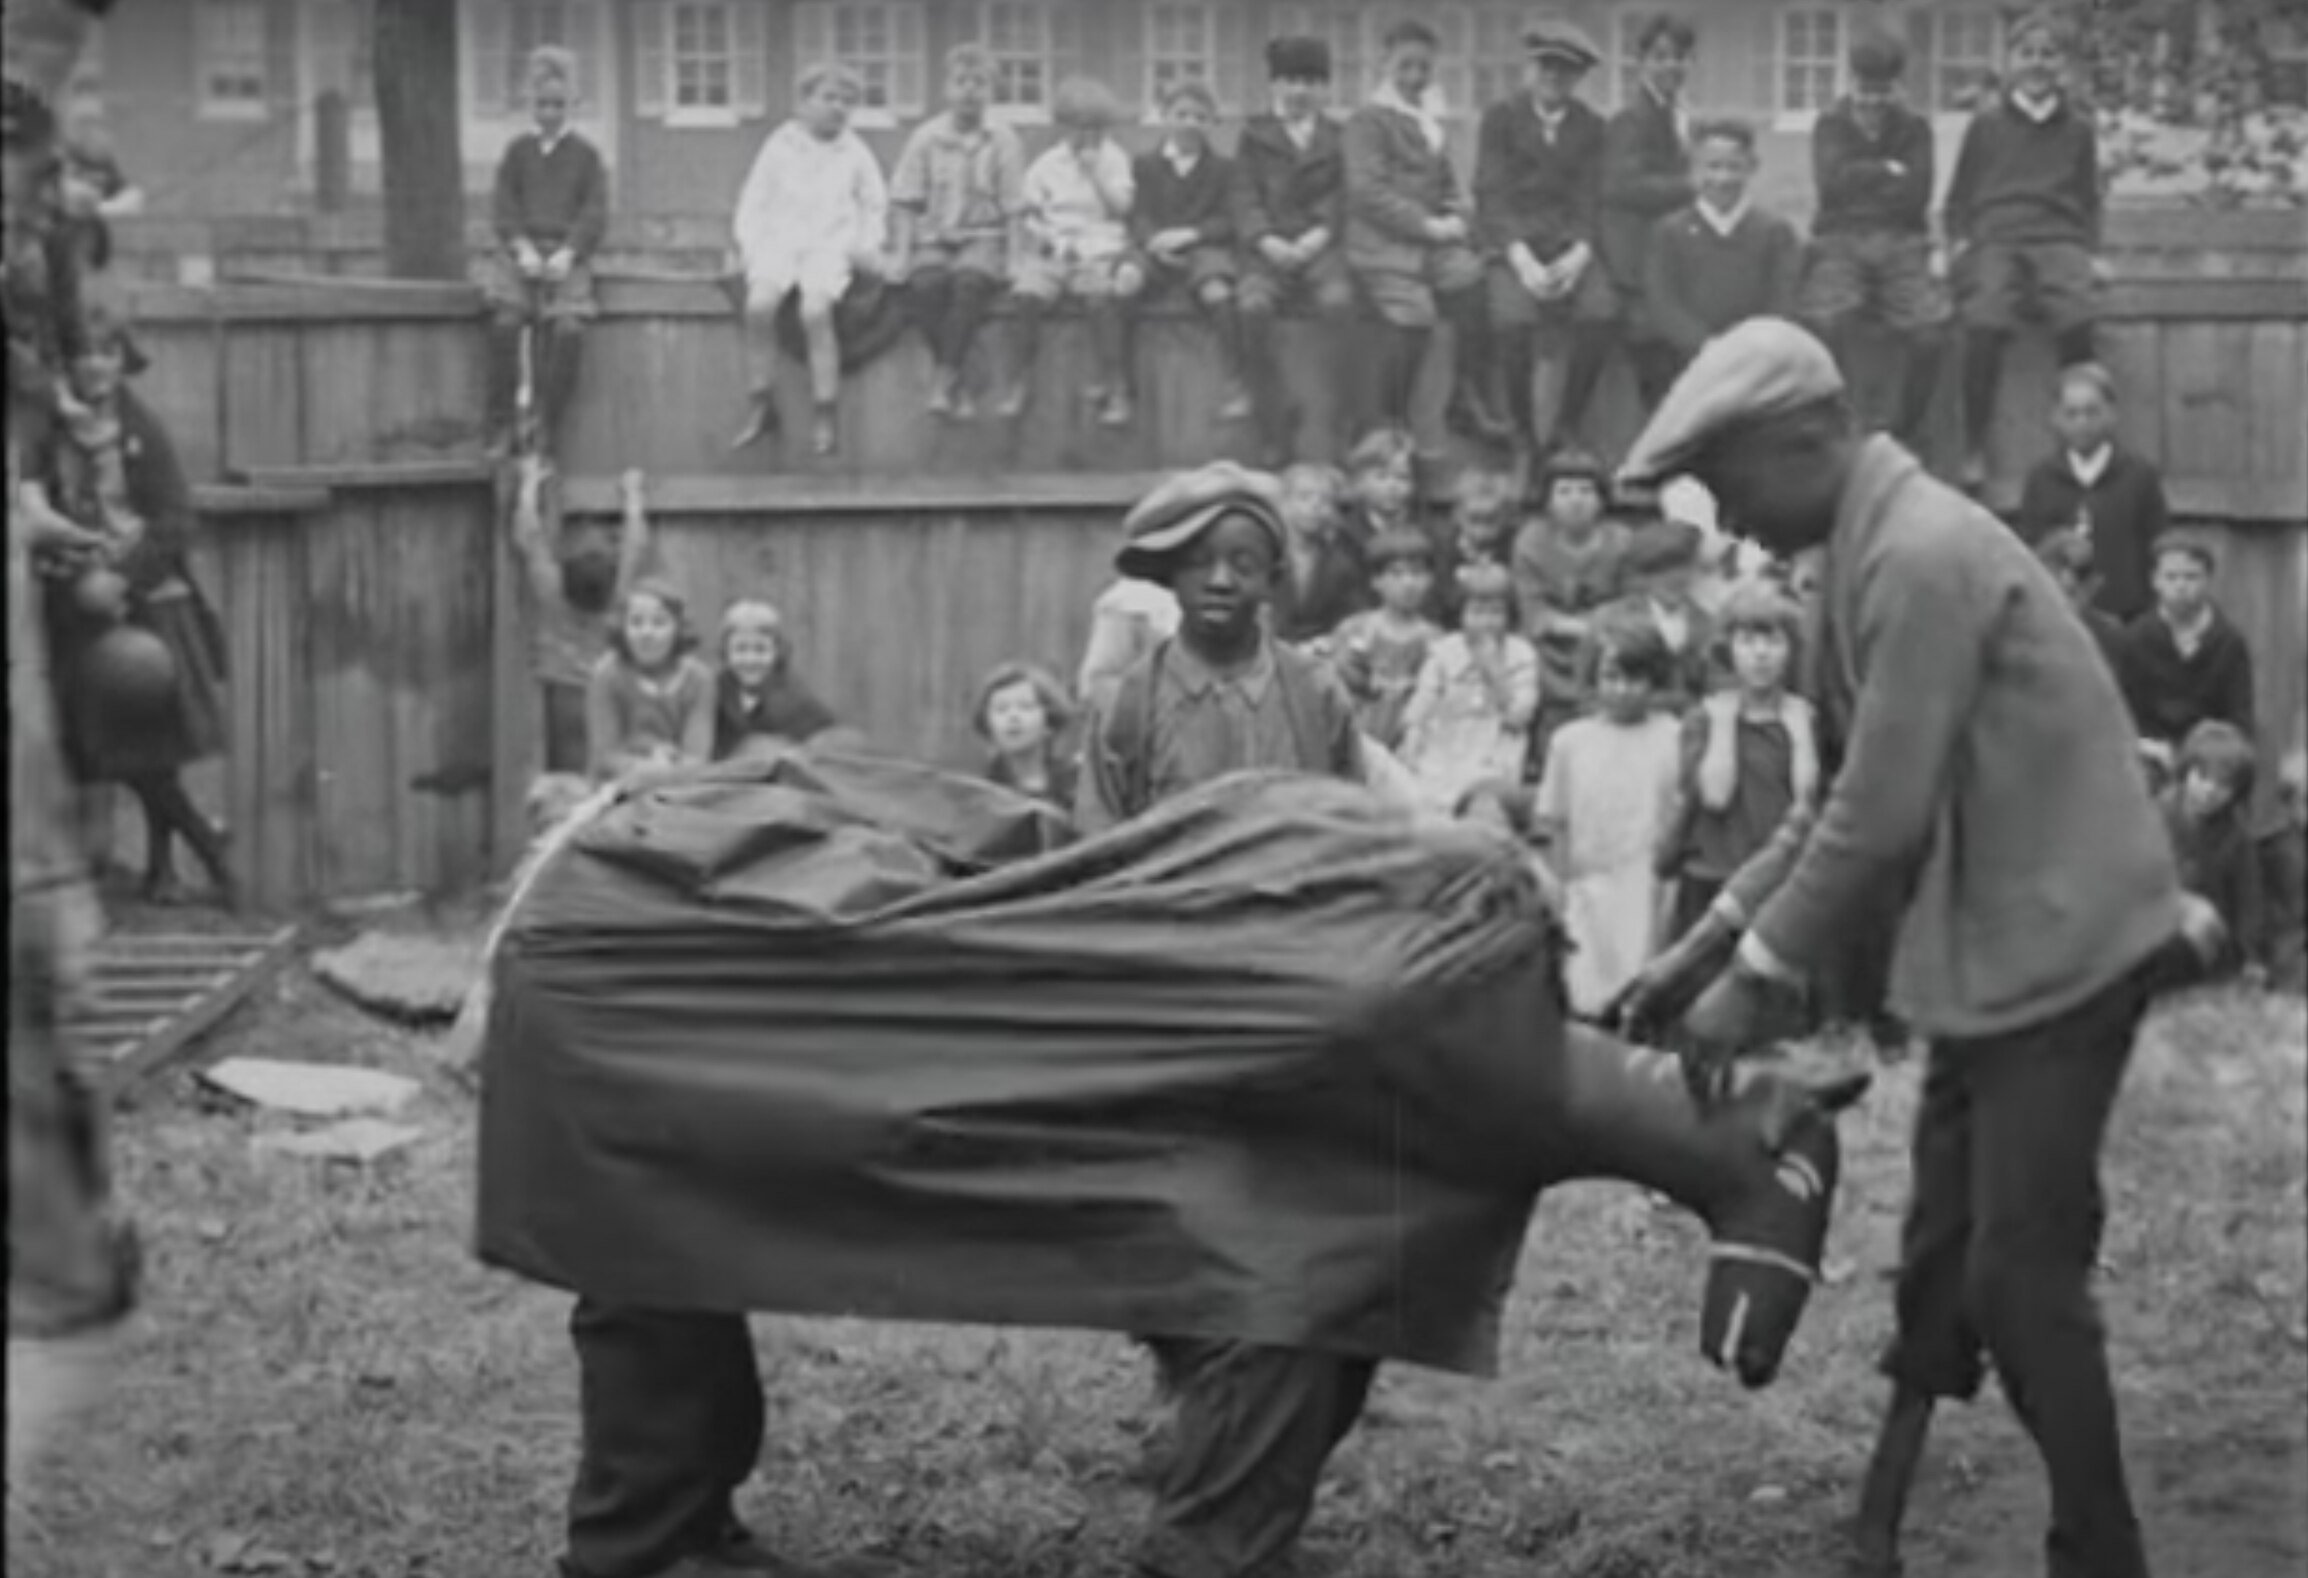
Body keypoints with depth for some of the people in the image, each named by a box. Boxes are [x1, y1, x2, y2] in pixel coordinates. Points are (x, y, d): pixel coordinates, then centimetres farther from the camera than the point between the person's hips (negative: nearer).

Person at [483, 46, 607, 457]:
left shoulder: (586, 154, 11)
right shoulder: (518, 150, 14)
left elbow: (595, 215, 3)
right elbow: (503, 207, 7)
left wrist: (567, 254, -13)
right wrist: (523, 248, -11)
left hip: (567, 256, -1)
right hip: (521, 250, 1)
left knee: (569, 328, -26)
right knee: (505, 322, -25)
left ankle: (545, 428, -15)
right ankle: (502, 425, -17)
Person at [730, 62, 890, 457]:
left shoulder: (856, 154, 14)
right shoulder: (778, 147, 12)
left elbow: (875, 206, 20)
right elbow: (752, 204, 12)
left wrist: (870, 247, 4)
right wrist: (748, 244, -2)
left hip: (831, 246, -1)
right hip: (779, 242, 1)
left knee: (815, 310, -32)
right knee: (759, 304, -30)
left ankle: (826, 414, -25)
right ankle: (762, 406, -18)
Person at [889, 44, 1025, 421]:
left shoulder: (1004, 142, 4)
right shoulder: (925, 138, 5)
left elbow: (1014, 210, 2)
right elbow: (905, 202, 5)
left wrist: (1013, 259, -10)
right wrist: (900, 252, -7)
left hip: (983, 238, -1)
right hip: (933, 238, 1)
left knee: (970, 280, -36)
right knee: (925, 282, -34)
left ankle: (944, 378, -30)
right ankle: (958, 381, -20)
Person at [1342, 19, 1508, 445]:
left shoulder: (1433, 124, 22)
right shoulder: (1369, 120, -2)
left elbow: (1449, 186, 26)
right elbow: (1367, 191, -12)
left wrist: (1456, 218, 4)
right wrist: (1427, 225, -15)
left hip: (1432, 238, 7)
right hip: (1383, 240, -7)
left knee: (1471, 278, -18)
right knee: (1414, 309, -27)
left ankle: (1470, 404, -8)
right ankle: (1391, 422, -9)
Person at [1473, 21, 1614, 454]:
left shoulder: (1590, 126, 12)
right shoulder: (1501, 118, 6)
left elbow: (1590, 199, 6)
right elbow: (1492, 193, -3)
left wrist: (1579, 256, -14)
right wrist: (1522, 259, -17)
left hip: (1572, 245, 2)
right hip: (1513, 243, -2)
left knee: (1601, 313, -27)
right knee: (1514, 318, -32)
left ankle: (1569, 426, -9)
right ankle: (1522, 428, -11)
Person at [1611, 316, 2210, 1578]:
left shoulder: (1923, 554, -22)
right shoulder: (1869, 550, 9)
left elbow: (1884, 817, -23)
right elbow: (1849, 795, 13)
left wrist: (1759, 976, -14)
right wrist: (1710, 939, 9)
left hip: (2059, 940, -10)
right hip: (1992, 945, 10)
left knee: (2021, 1273, -5)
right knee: (1942, 1260, 15)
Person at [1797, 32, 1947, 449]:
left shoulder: (1915, 129, 13)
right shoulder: (1830, 126, 11)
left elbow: (1916, 194, -1)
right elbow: (1832, 181, -6)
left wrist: (1859, 181, 0)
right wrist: (1888, 171, 0)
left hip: (1902, 242, 1)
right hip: (1840, 241, -1)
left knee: (1929, 333, -24)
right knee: (1824, 323, -32)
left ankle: (1906, 433, -3)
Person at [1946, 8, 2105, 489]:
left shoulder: (2078, 128, 19)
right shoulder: (1986, 125, 16)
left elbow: (2089, 201, 25)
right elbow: (1957, 197, 20)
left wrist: (2091, 253, 10)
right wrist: (1959, 242, 3)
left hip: (2059, 238, 1)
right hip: (1994, 238, -1)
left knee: (2077, 319, -33)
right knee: (1986, 322, -34)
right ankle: (1974, 449, -26)